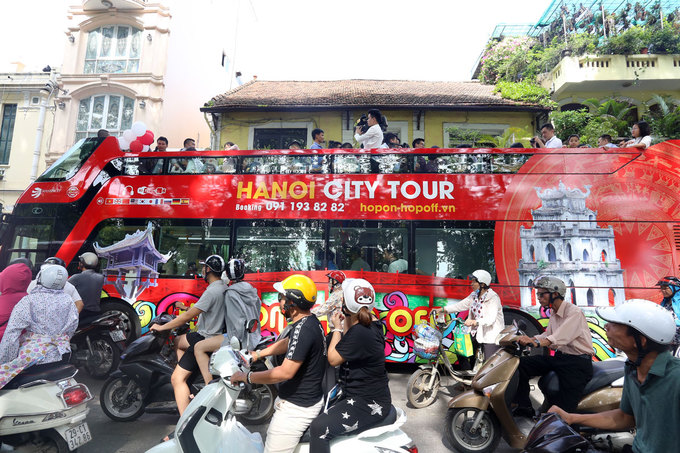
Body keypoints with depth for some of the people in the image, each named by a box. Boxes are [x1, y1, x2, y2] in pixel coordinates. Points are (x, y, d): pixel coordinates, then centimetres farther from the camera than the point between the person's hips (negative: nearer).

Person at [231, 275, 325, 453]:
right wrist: (258, 354, 22)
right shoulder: (310, 322, 4)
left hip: (296, 408, -11)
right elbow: (288, 344, 21)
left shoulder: (303, 329, -28)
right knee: (269, 435, 27)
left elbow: (285, 372, -29)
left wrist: (246, 377, -20)